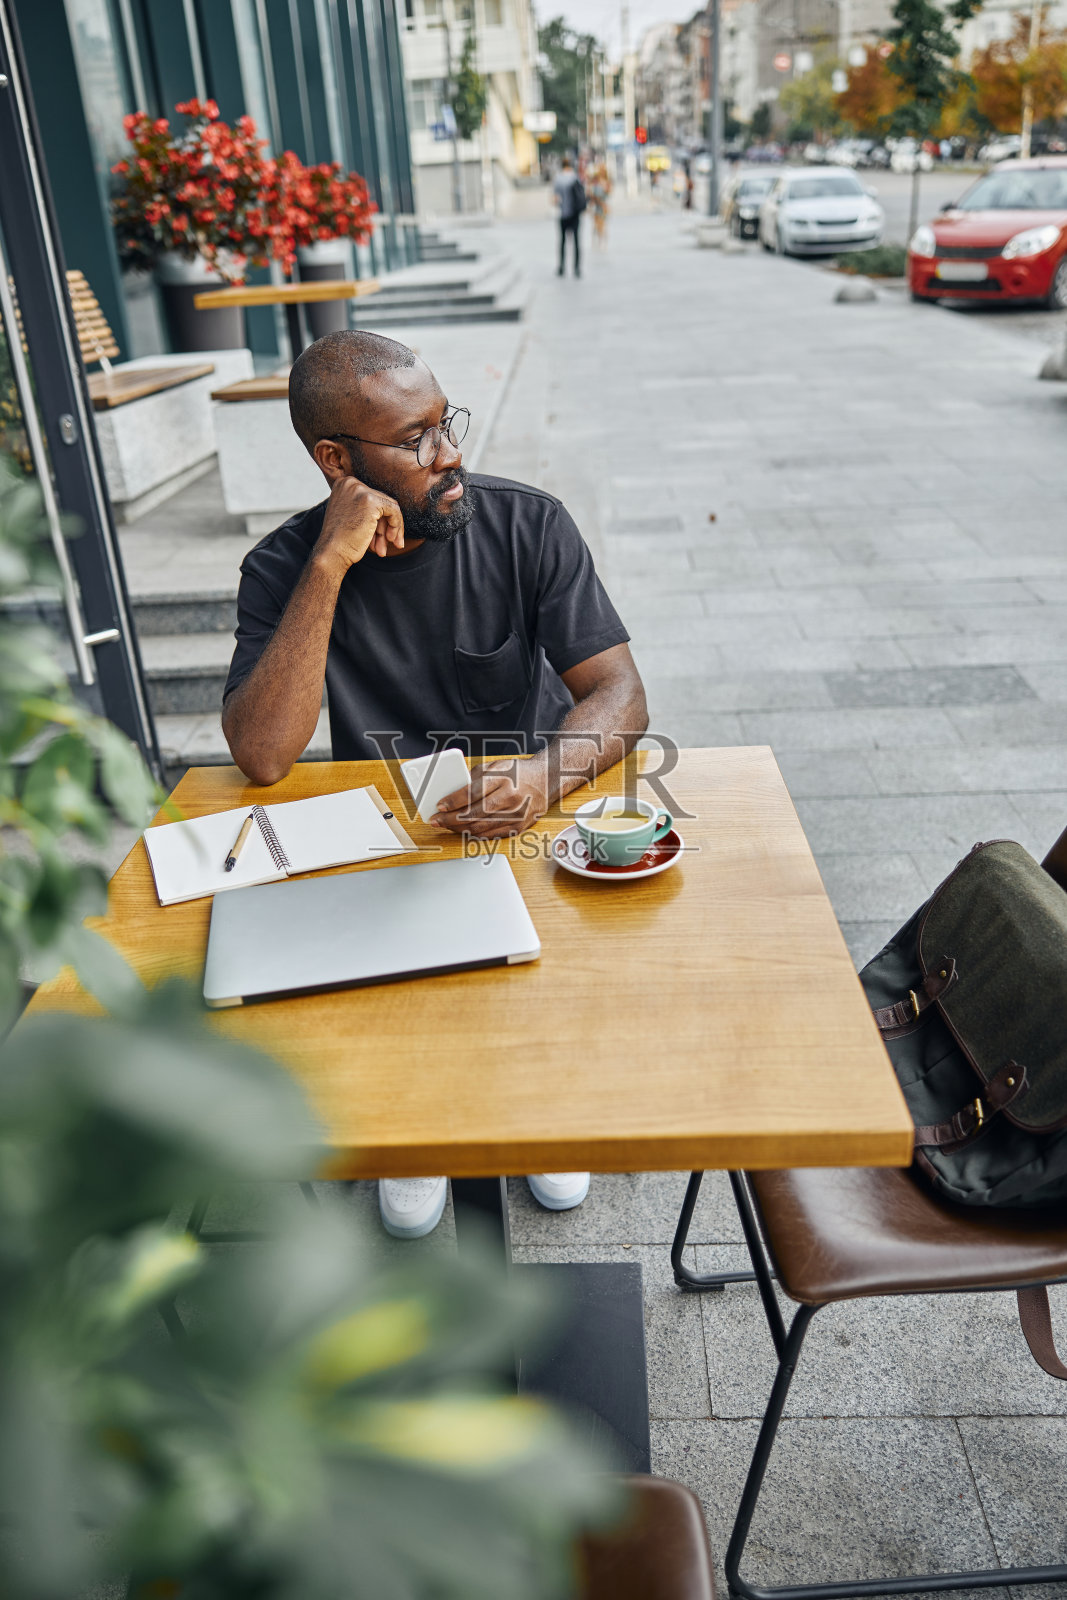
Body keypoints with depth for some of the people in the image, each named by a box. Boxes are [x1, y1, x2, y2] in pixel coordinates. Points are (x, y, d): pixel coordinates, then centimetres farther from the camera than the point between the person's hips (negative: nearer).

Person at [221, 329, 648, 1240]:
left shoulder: (527, 525, -10)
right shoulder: (285, 569, -11)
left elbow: (620, 693, -14)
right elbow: (262, 757, -25)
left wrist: (545, 774, -37)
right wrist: (331, 565, -30)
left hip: (533, 820, 1)